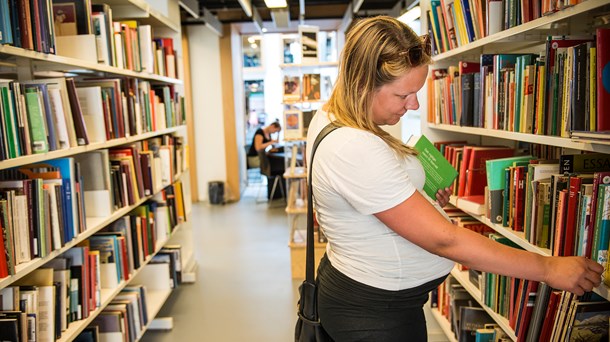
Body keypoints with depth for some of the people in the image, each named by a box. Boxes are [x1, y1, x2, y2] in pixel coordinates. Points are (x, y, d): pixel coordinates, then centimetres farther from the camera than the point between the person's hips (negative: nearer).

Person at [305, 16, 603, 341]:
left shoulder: (329, 117, -1)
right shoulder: (355, 151, -33)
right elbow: (443, 240, -29)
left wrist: (421, 197, -1)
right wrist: (548, 268, -20)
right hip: (377, 312, -9)